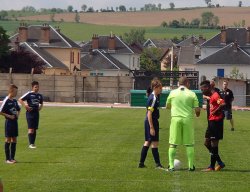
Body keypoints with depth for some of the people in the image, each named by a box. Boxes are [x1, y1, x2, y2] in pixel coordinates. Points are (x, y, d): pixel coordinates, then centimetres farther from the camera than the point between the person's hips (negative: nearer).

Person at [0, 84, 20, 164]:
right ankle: (8, 159, 1)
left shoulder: (14, 101, 10)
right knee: (8, 139, -3)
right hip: (9, 122, -7)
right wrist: (9, 116, -17)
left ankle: (12, 158, 15)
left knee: (14, 139, 8)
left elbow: (18, 109, 27)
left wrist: (17, 115, 9)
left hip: (15, 121, 7)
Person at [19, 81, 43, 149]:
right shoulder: (29, 94, -7)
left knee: (35, 129, 8)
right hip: (30, 113, -6)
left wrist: (40, 107, 11)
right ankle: (31, 144, -12)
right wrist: (25, 106, -15)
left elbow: (41, 103, 31)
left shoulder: (39, 95, 12)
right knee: (31, 129, -11)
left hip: (36, 113, 6)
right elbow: (20, 99, -8)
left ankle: (33, 143, 15)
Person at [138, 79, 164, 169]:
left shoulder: (156, 96, 11)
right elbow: (149, 113, -21)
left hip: (151, 121, 10)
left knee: (147, 142, 12)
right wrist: (151, 127, -23)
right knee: (154, 142, -4)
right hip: (151, 122, -10)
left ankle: (141, 163, 16)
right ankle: (158, 164, 2)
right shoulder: (153, 99, -18)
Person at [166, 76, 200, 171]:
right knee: (189, 144, 8)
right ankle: (191, 166, 10)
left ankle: (171, 166, 2)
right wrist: (197, 114, 22)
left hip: (175, 118, 0)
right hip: (188, 119, 0)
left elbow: (167, 106, 17)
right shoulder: (192, 94, 1)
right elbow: (197, 109, 0)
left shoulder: (172, 93, 4)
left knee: (173, 144, 5)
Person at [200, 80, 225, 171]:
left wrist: (214, 112, -21)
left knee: (214, 144, -4)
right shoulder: (211, 96, 15)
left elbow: (223, 104, -30)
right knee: (208, 143, 12)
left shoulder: (215, 95, -16)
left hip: (216, 122, -10)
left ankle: (212, 166, 2)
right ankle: (220, 163, 18)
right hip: (212, 122, 10)